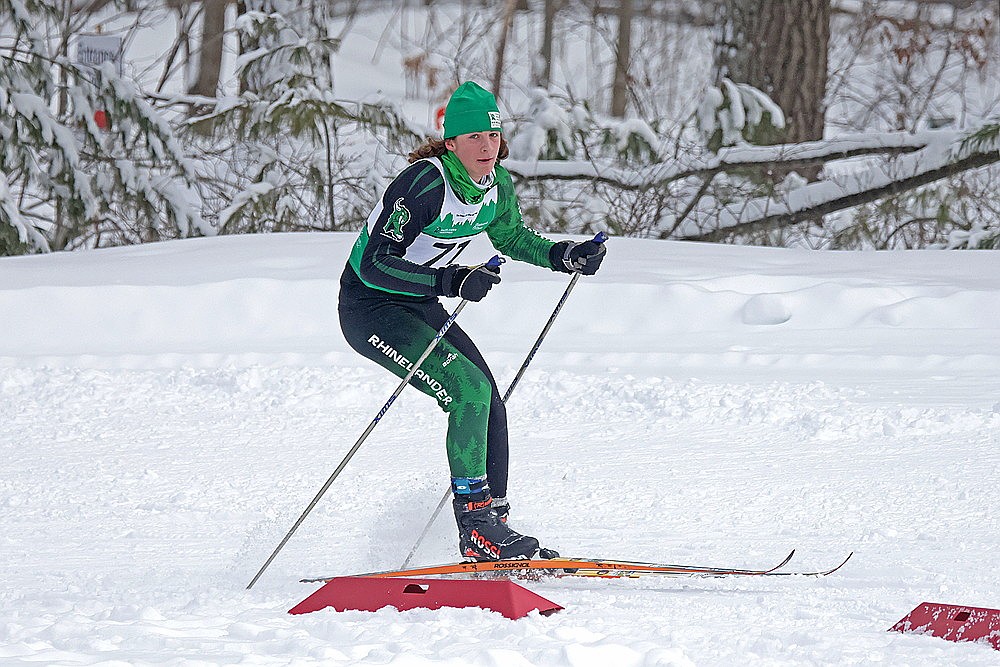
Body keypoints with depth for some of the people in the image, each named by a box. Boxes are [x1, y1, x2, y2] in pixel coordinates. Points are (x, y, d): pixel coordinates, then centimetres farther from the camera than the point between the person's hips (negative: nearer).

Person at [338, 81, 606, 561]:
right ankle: (475, 520, -16)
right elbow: (375, 264, -29)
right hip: (370, 305, -8)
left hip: (420, 306, 8)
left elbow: (509, 236, 20)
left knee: (489, 406, -1)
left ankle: (490, 525, 7)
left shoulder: (497, 186, -3)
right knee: (468, 390, -22)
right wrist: (451, 281, -39)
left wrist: (564, 256, 4)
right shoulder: (425, 183, -27)